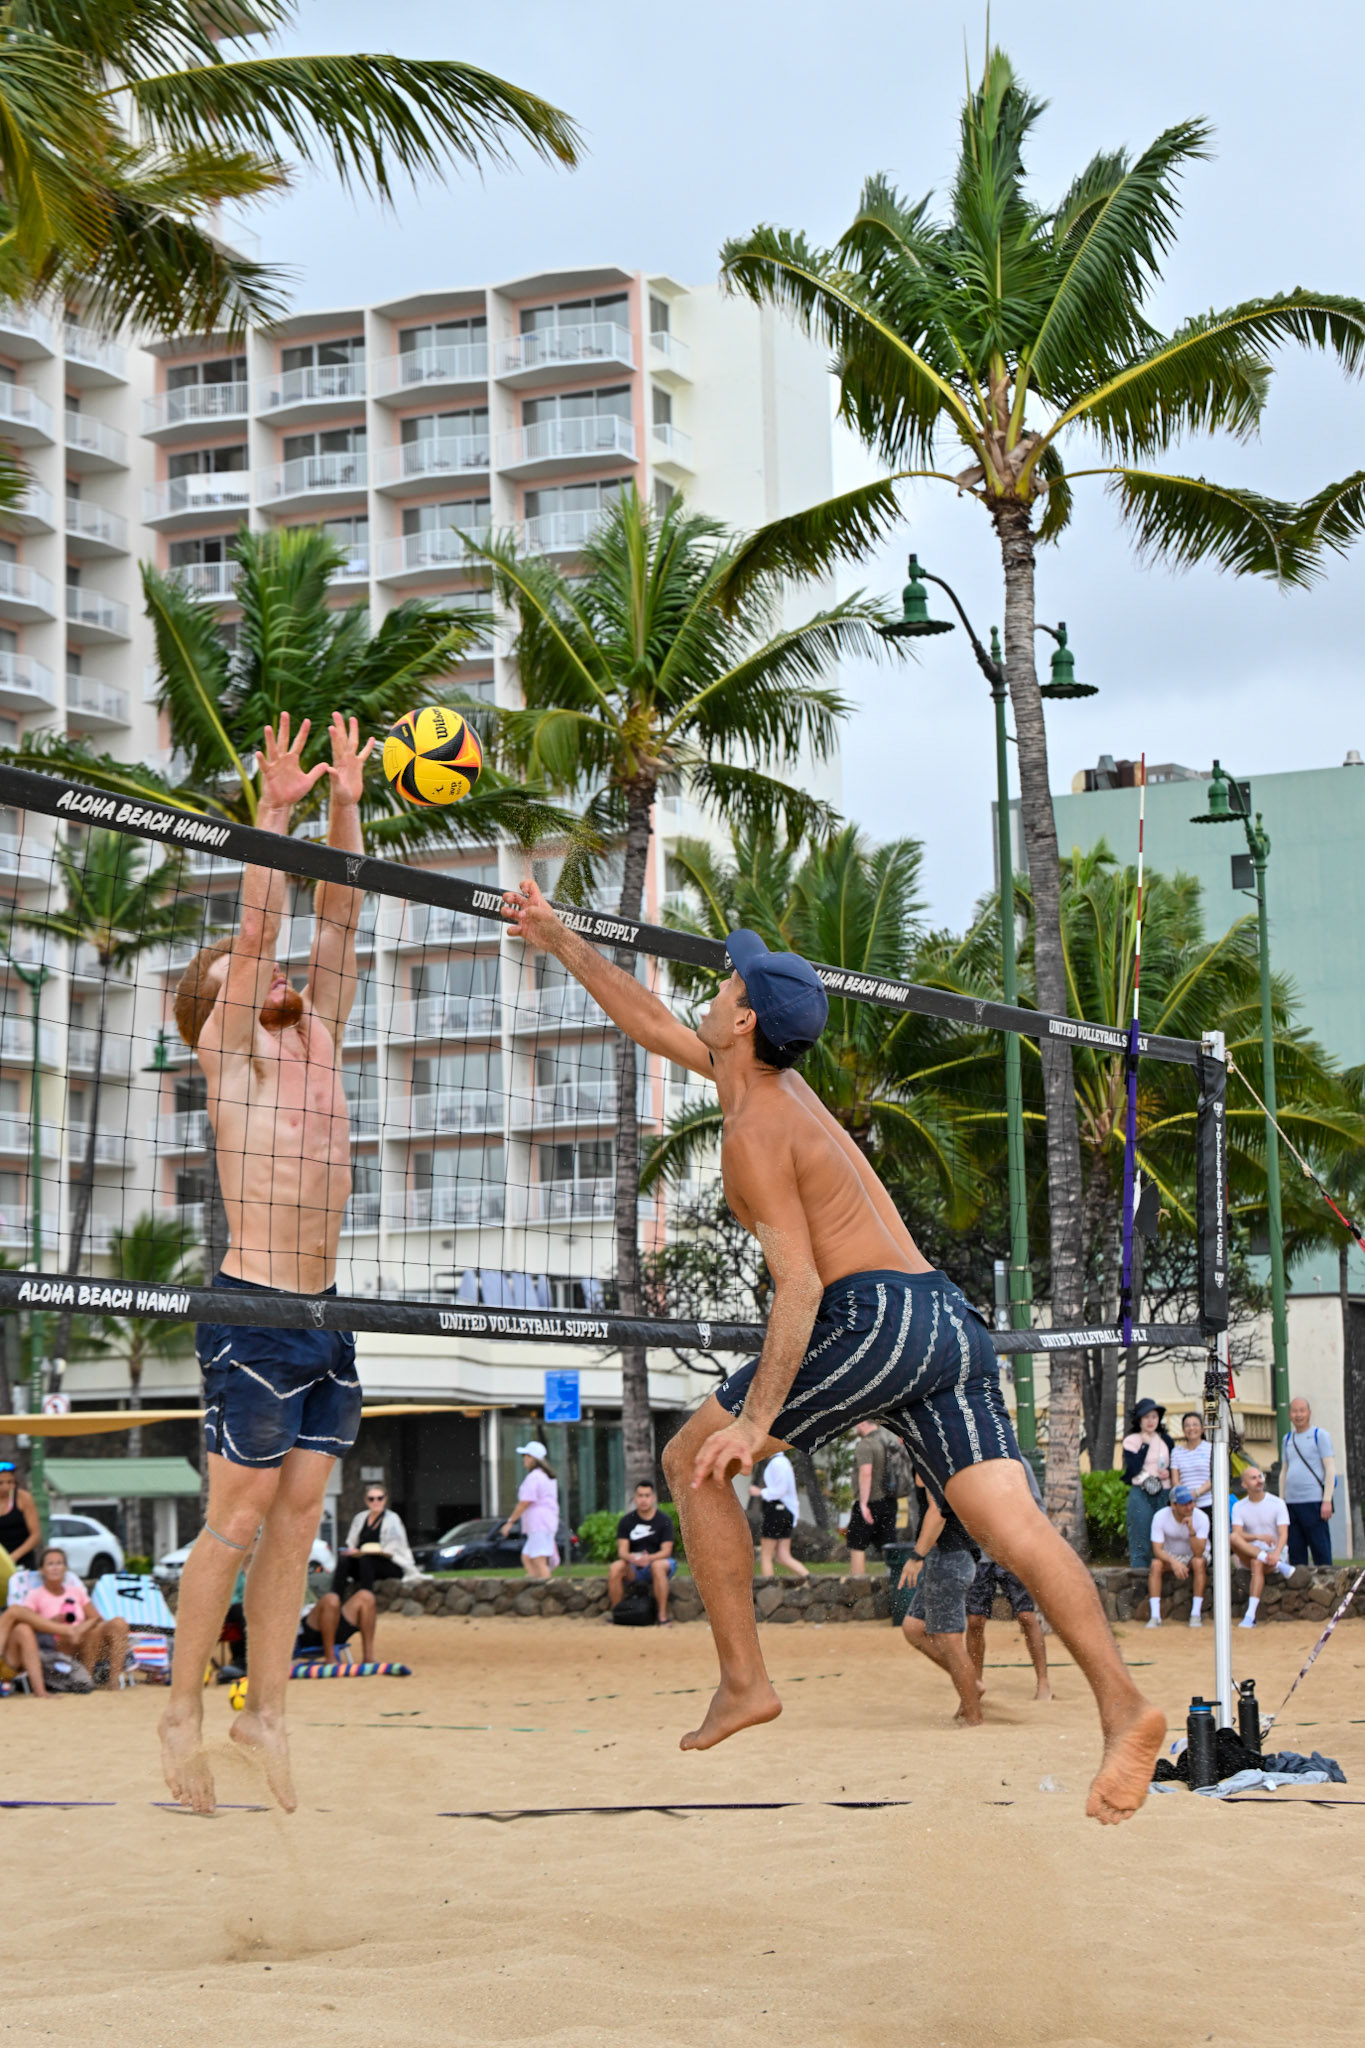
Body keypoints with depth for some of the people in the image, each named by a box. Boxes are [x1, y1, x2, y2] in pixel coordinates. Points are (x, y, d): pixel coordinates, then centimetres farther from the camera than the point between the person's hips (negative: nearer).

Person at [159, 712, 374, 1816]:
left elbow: (337, 921, 10)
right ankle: (184, 1711, 5)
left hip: (324, 1317, 6)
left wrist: (345, 808, 4)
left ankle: (268, 1708, 11)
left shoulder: (320, 1042, 13)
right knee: (238, 1521, -4)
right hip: (252, 1313, -6)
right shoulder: (231, 1056, -2)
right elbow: (255, 934, -13)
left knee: (297, 1519, 6)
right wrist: (274, 814, -19)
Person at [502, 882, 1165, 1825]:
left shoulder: (756, 1128, -5)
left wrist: (757, 1418, -19)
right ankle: (1123, 1702, -25)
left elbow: (801, 1280, -15)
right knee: (1010, 1519, -6)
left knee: (693, 1459, 8)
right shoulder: (777, 1078, 21)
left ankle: (743, 1681, 5)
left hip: (874, 1316, -9)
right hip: (950, 1318, 9)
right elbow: (656, 1025, 36)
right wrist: (561, 941, 41)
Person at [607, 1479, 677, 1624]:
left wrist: (649, 1558, -32)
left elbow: (666, 1551, -11)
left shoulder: (664, 1520, -5)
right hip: (634, 1568, 2)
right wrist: (631, 1558, -29)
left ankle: (663, 1616, -35)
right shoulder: (626, 1521, 3)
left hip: (658, 1561, -2)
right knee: (615, 1567, -28)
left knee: (658, 1566, -38)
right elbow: (622, 1550, -5)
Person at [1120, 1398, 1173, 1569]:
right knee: (1141, 1535, -9)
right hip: (1140, 1494, -3)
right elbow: (1134, 1469, -8)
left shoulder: (1165, 1440, 16)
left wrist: (1168, 1473, 0)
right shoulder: (1131, 1441, 3)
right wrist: (1145, 1444, -9)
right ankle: (1140, 1565, -6)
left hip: (1164, 1494, 3)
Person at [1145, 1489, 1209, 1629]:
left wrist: (1191, 1529, -42)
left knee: (1199, 1562, -35)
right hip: (1169, 1556, 1)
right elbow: (1157, 1550, -22)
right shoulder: (1160, 1516, -19)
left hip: (1192, 1556, -1)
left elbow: (1198, 1553, -28)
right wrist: (1173, 1562, -41)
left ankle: (1196, 1614, -31)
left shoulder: (1201, 1518, -21)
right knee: (1156, 1564, -31)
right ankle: (1155, 1616, -33)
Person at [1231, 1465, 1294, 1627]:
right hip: (1248, 1555, 2)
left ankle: (1250, 1616, -40)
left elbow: (1283, 1534, -11)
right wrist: (1259, 1537, -29)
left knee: (1257, 1563, -37)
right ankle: (1279, 1566, -35)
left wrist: (1276, 1554, -32)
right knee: (1232, 1538, -28)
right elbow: (1238, 1534, -10)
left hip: (1273, 1552, -2)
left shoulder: (1277, 1504, 0)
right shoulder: (1239, 1507, 6)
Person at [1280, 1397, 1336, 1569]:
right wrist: (1281, 1501, 13)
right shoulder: (1288, 1439, 17)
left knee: (1320, 1550, -5)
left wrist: (1327, 1500, -13)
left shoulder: (1320, 1435, 1)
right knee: (1296, 1552, 6)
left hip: (1313, 1501, -6)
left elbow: (1330, 1469, -5)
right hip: (1291, 1502, 6)